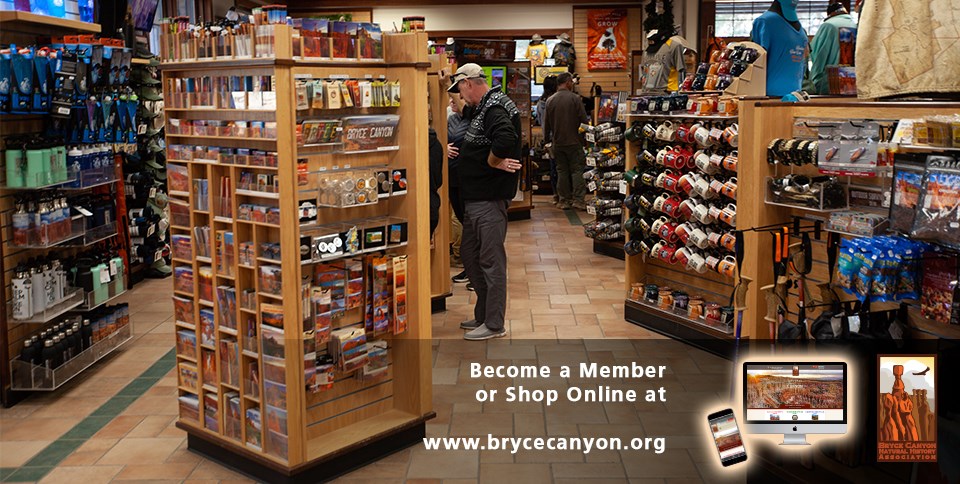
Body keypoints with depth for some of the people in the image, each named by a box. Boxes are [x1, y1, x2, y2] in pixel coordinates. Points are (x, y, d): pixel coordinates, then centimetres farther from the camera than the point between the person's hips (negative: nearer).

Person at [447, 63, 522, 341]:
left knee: (491, 260, -2)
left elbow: (506, 140, -35)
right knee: (469, 254, 18)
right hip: (475, 197, 11)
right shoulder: (483, 108, 17)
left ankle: (494, 325, 7)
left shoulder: (494, 108, -16)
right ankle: (483, 314, 29)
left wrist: (493, 162, -20)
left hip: (490, 198, -11)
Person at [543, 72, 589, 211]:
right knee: (577, 169, 2)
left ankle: (564, 200, 12)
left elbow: (546, 124, 9)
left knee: (562, 171, 10)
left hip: (557, 143, 4)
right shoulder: (575, 98, -10)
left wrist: (546, 139, 21)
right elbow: (584, 119, -11)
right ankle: (578, 199, -2)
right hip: (573, 142, -4)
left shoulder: (550, 101, 2)